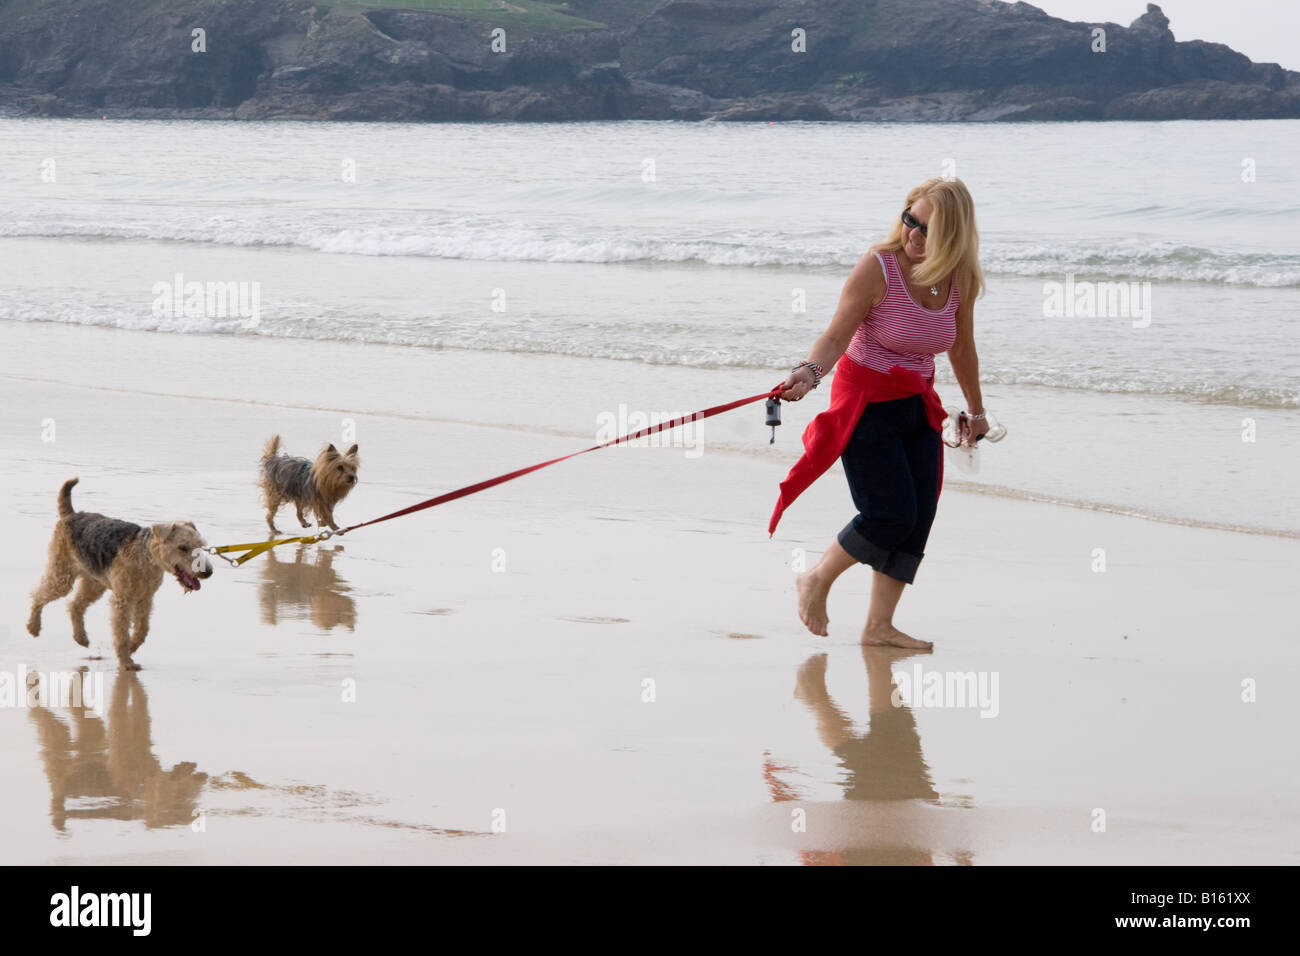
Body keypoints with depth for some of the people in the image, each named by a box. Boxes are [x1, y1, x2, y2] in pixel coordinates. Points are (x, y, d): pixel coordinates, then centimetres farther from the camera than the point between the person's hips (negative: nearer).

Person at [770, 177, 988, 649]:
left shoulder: (961, 282, -2)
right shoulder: (878, 268, -17)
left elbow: (961, 349, 14)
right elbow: (836, 335, -20)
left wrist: (976, 411, 25)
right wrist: (809, 371, -39)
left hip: (917, 407, 6)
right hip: (866, 404, -6)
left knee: (918, 521, -1)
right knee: (891, 515, -12)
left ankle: (879, 626, 9)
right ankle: (816, 580, 13)